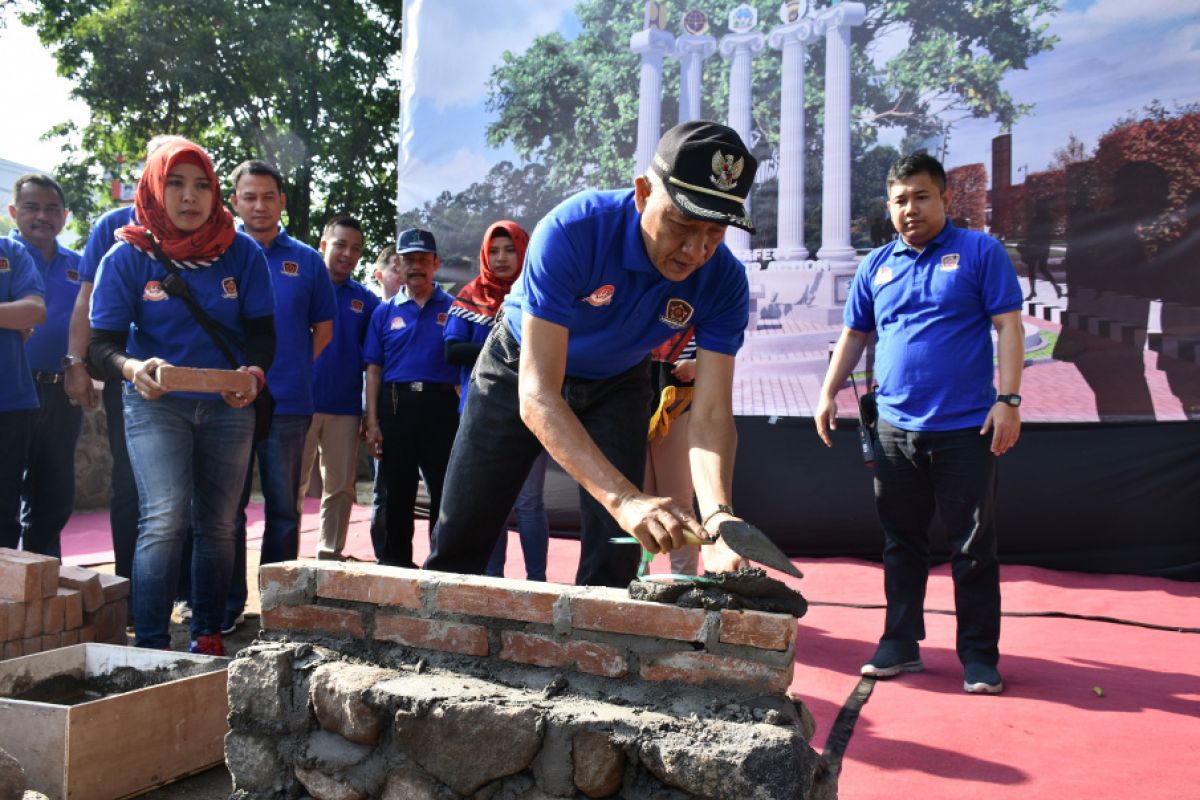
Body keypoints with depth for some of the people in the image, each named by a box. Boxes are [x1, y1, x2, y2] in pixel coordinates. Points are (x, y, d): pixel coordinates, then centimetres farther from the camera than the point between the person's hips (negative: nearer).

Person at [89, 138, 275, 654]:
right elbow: (102, 342, -8)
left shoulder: (242, 253, -2)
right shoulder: (128, 256, -6)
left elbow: (262, 330, 0)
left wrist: (254, 371, -21)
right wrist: (132, 368, -31)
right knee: (165, 518, -17)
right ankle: (149, 645, -12)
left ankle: (208, 639, 19)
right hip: (156, 404, -2)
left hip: (227, 405, 2)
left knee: (217, 526, 7)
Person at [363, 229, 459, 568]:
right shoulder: (385, 312, 12)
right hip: (396, 404, 2)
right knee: (398, 489, 9)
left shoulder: (453, 308, 7)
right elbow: (374, 369, 10)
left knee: (444, 488, -1)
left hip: (441, 404, -1)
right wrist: (372, 421, 2)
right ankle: (396, 559, 20)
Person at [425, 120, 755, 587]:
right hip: (524, 368, -2)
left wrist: (717, 513, -49)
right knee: (460, 541, 1)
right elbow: (537, 393, -43)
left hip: (616, 385, 3)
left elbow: (711, 412, -29)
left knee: (615, 556, -8)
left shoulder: (723, 280, -26)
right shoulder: (571, 232, -38)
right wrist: (623, 497, -55)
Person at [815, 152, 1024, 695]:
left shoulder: (980, 252, 1)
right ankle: (900, 644, 22)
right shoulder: (877, 265, 12)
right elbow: (853, 335, 18)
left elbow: (1009, 327, -3)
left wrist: (1008, 400, -11)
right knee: (901, 544, 11)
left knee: (973, 548, 3)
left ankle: (980, 658, 13)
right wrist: (828, 393, 10)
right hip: (894, 430, 4)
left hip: (966, 429, -4)